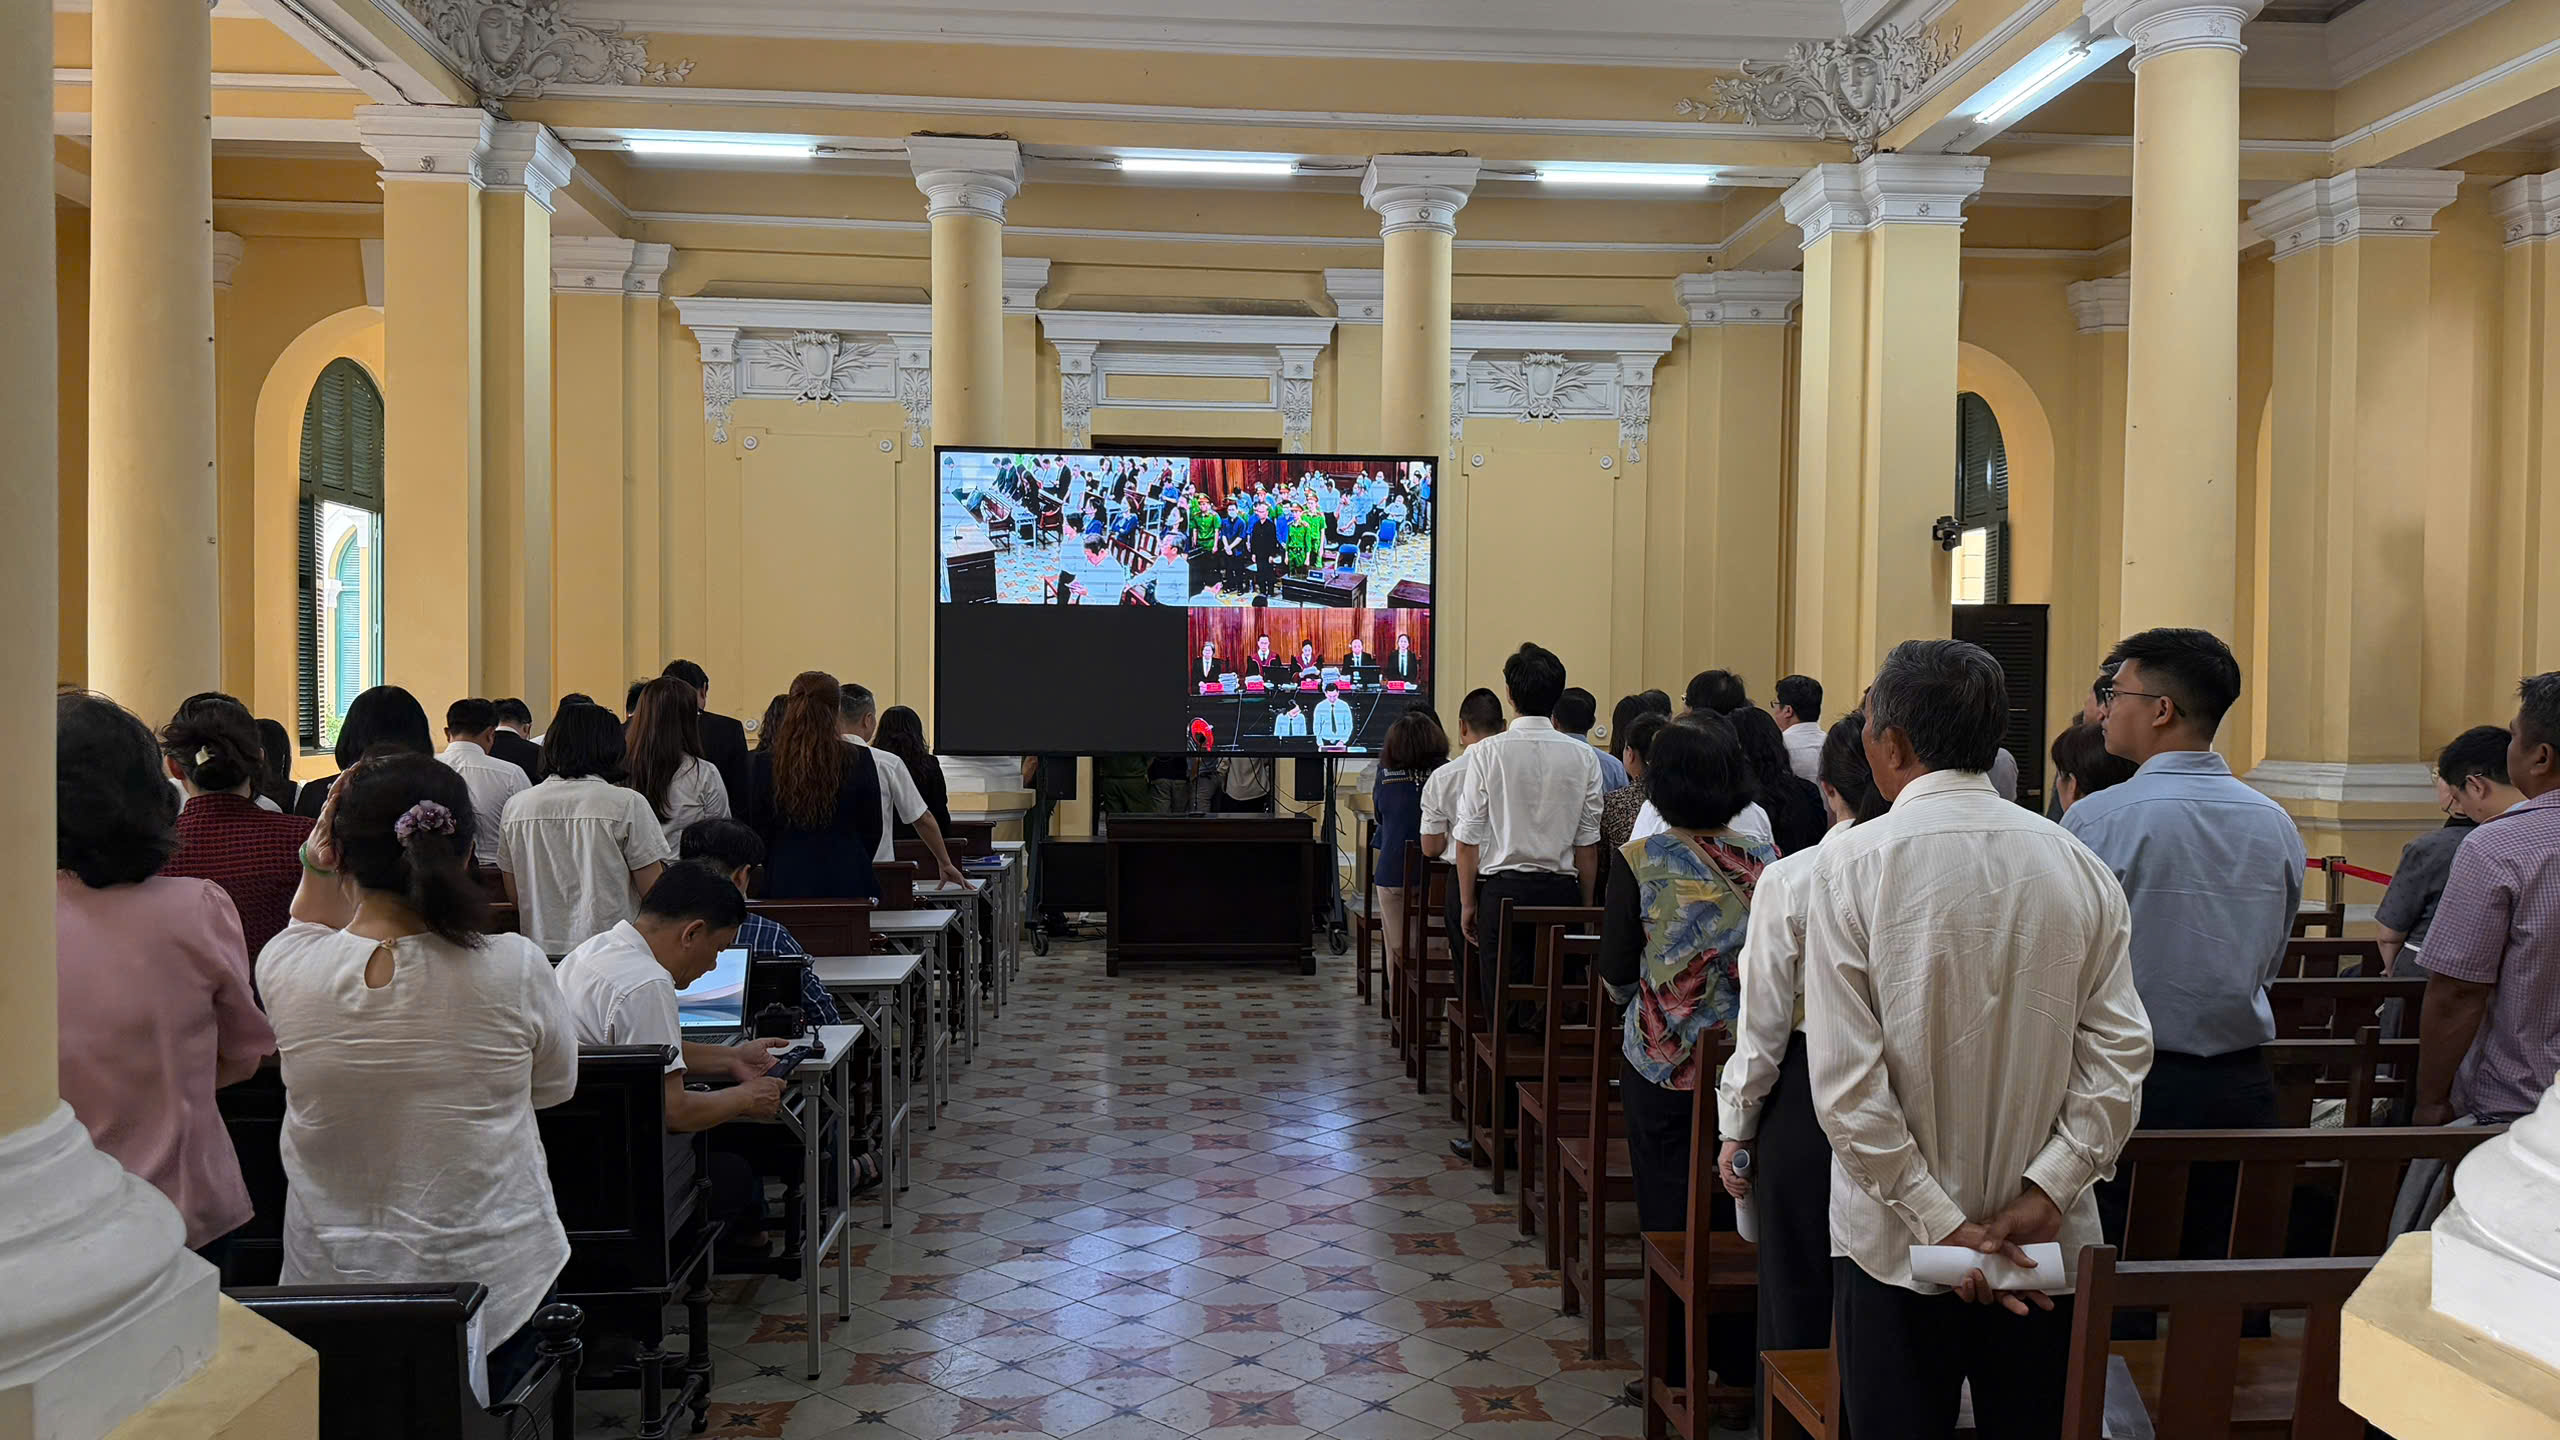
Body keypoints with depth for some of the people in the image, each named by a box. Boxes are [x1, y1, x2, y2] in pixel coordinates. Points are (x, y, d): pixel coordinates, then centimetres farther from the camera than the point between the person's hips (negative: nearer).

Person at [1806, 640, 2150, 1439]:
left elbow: (1845, 1079, -16)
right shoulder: (2079, 866, -2)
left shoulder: (1849, 864, -12)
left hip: (1896, 1250, -3)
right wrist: (2045, 1192, -5)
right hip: (2049, 1248, 3)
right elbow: (2117, 1053, -5)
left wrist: (1941, 1225, -11)